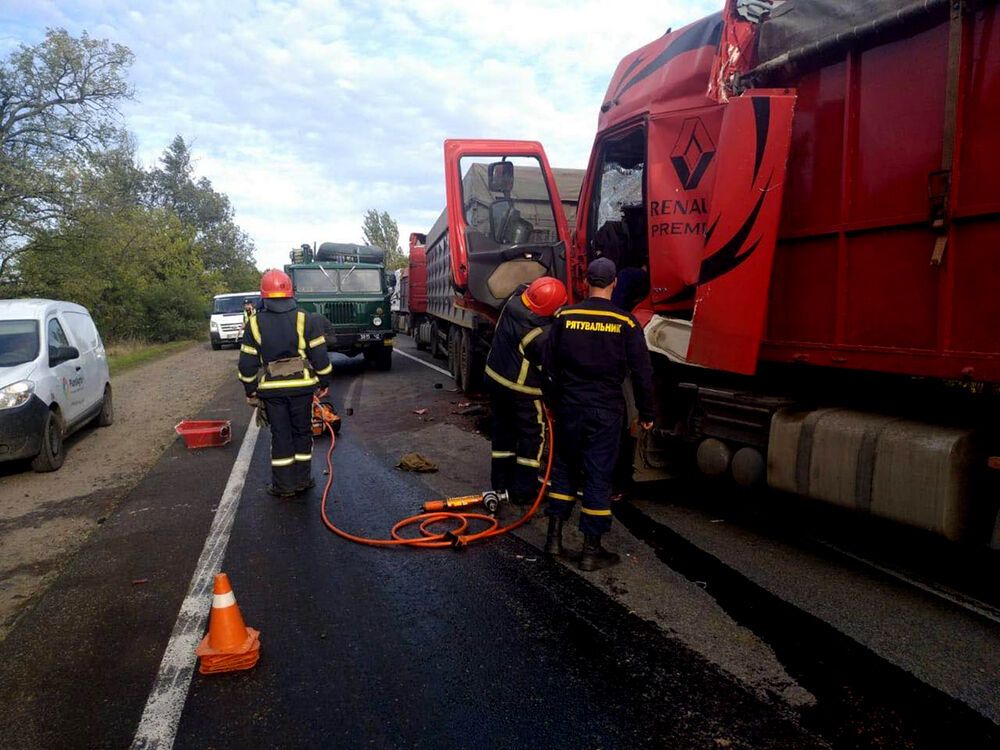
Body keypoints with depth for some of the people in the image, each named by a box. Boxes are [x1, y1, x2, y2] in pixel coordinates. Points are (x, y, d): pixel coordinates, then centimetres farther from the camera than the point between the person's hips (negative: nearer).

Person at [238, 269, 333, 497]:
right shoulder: (304, 320, -4)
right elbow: (319, 355, -4)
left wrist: (251, 391, 11)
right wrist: (324, 381, 8)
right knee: (302, 432, 12)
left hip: (271, 388, 0)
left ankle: (284, 484, 12)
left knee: (280, 435, 8)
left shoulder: (255, 324, -2)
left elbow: (247, 363, 0)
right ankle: (302, 479, 19)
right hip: (302, 385, 0)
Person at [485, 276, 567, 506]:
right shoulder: (542, 334, -30)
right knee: (531, 436, 8)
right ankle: (523, 491, 13)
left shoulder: (514, 299, -10)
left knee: (503, 429, 20)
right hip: (523, 389, -8)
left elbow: (523, 287, 14)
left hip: (495, 376, 8)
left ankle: (500, 481, 31)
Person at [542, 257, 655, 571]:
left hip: (569, 405, 2)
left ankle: (554, 535, 20)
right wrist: (646, 413, 6)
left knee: (564, 467, 17)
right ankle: (591, 550, 11)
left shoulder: (564, 316, -1)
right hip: (606, 410, -2)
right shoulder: (625, 322, -7)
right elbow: (642, 372, -4)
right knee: (599, 476, 4)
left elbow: (550, 363, 4)